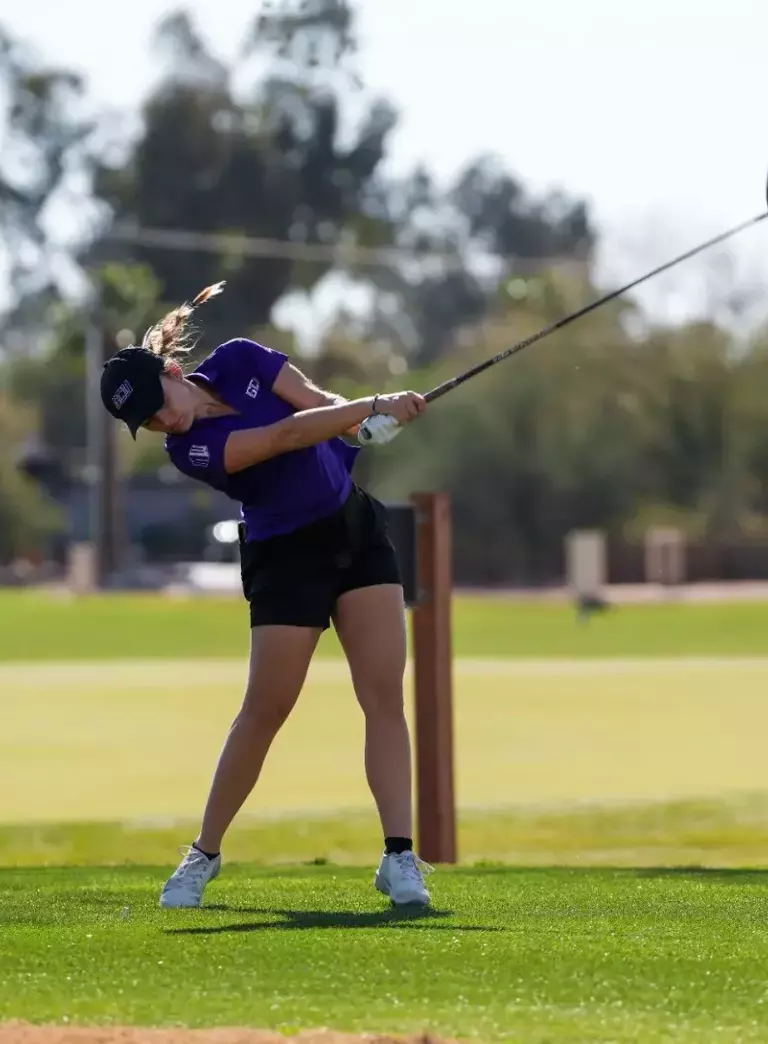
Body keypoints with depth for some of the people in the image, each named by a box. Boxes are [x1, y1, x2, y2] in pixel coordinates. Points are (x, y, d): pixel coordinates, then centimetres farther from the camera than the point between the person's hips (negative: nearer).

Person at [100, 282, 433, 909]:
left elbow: (322, 405, -6)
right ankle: (205, 855, 14)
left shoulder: (238, 361, -7)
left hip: (357, 525, 4)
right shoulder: (190, 451, -22)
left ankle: (400, 857, -9)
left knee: (385, 697, -6)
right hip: (286, 556, -4)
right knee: (265, 709, -4)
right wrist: (375, 407, -35)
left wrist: (373, 419, -26)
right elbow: (289, 435, -30)